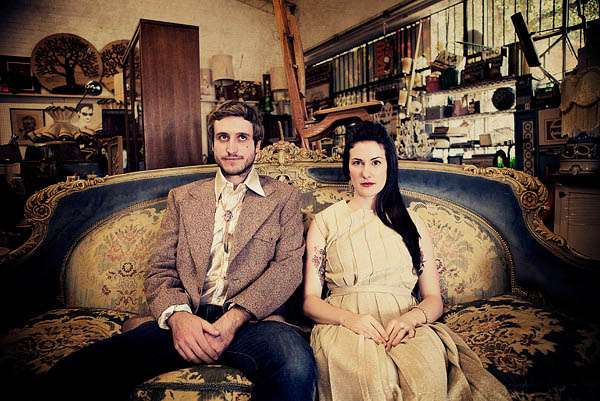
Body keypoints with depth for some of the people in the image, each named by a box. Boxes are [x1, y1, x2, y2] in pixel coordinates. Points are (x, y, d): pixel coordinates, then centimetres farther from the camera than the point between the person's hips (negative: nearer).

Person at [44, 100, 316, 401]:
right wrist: (178, 315, -11)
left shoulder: (284, 198, 12)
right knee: (68, 375, -17)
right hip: (184, 320, 3)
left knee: (296, 367, -37)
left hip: (251, 320, -2)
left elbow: (288, 266, 0)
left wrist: (236, 316, -16)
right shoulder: (182, 198, 18)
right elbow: (159, 271, 12)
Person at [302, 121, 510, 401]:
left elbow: (434, 298, 12)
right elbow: (310, 300, 6)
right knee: (371, 375, -35)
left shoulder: (411, 224, 17)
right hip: (344, 327, -1)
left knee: (427, 373, -33)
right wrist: (350, 318, -15)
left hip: (404, 328, 2)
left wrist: (412, 317, -12)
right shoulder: (324, 222, 12)